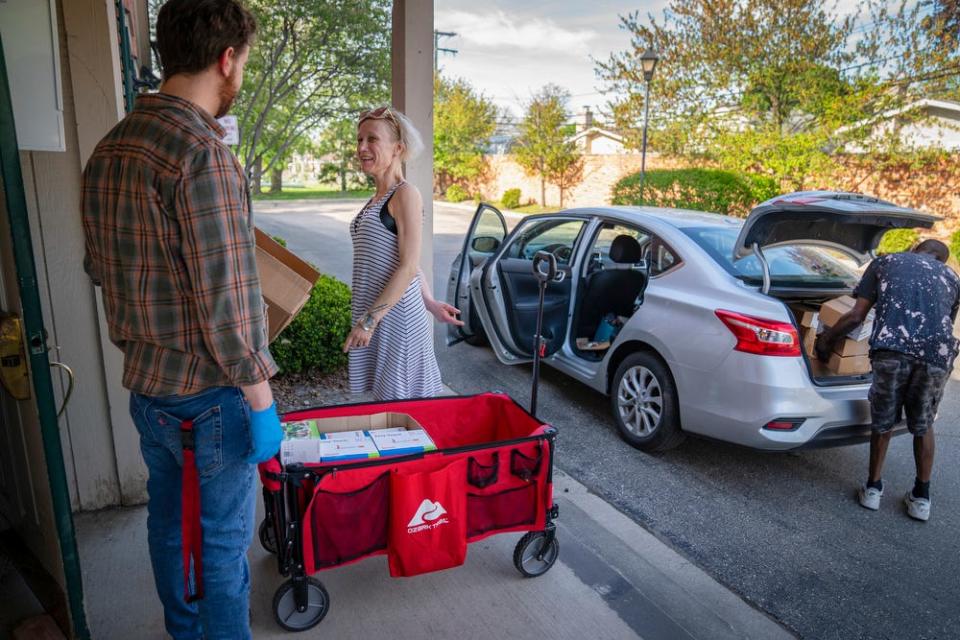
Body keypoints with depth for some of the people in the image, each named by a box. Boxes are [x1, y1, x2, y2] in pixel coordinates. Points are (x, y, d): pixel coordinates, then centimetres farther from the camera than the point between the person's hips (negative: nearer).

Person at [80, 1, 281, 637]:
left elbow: (98, 266, 15)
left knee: (170, 522, 23)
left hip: (144, 383, 9)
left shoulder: (108, 149, 6)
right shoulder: (201, 150, -22)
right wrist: (259, 398, -15)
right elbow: (226, 301, -24)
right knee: (224, 538, 10)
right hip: (207, 393, -8)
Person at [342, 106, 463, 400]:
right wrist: (431, 303, 9)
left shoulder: (405, 194, -12)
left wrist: (370, 319, -19)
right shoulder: (376, 200, 13)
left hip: (397, 315, -8)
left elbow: (409, 267, -18)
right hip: (372, 315, 8)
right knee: (383, 397, 16)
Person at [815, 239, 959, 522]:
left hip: (891, 348, -2)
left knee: (883, 422, 18)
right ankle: (921, 498, 32)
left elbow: (856, 316, 14)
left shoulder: (885, 262, 23)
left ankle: (873, 489, 30)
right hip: (937, 354, 2)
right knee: (923, 425, 23)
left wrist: (825, 339, 26)